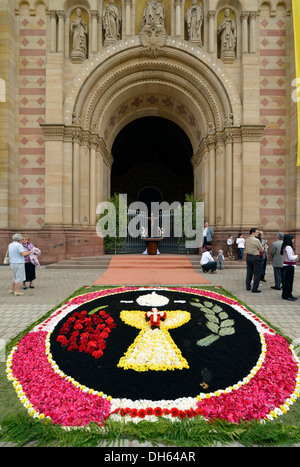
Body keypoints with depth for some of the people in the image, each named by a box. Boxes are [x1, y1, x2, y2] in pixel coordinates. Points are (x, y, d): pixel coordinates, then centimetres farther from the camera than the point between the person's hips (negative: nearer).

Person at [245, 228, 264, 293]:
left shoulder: (246, 240, 7)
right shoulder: (256, 240, -14)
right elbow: (262, 250, -7)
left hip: (248, 256, 7)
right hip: (255, 257, -7)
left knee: (249, 272, 16)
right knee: (257, 273, 1)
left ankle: (248, 286, 24)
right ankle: (254, 289, 2)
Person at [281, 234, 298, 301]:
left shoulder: (286, 247, 13)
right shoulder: (288, 247, -18)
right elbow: (290, 257, -21)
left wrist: (295, 258, 6)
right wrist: (296, 256, -4)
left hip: (289, 266, 10)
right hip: (289, 266, -10)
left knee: (289, 281, 16)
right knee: (288, 281, -3)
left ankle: (289, 295, 25)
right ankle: (286, 296, 5)